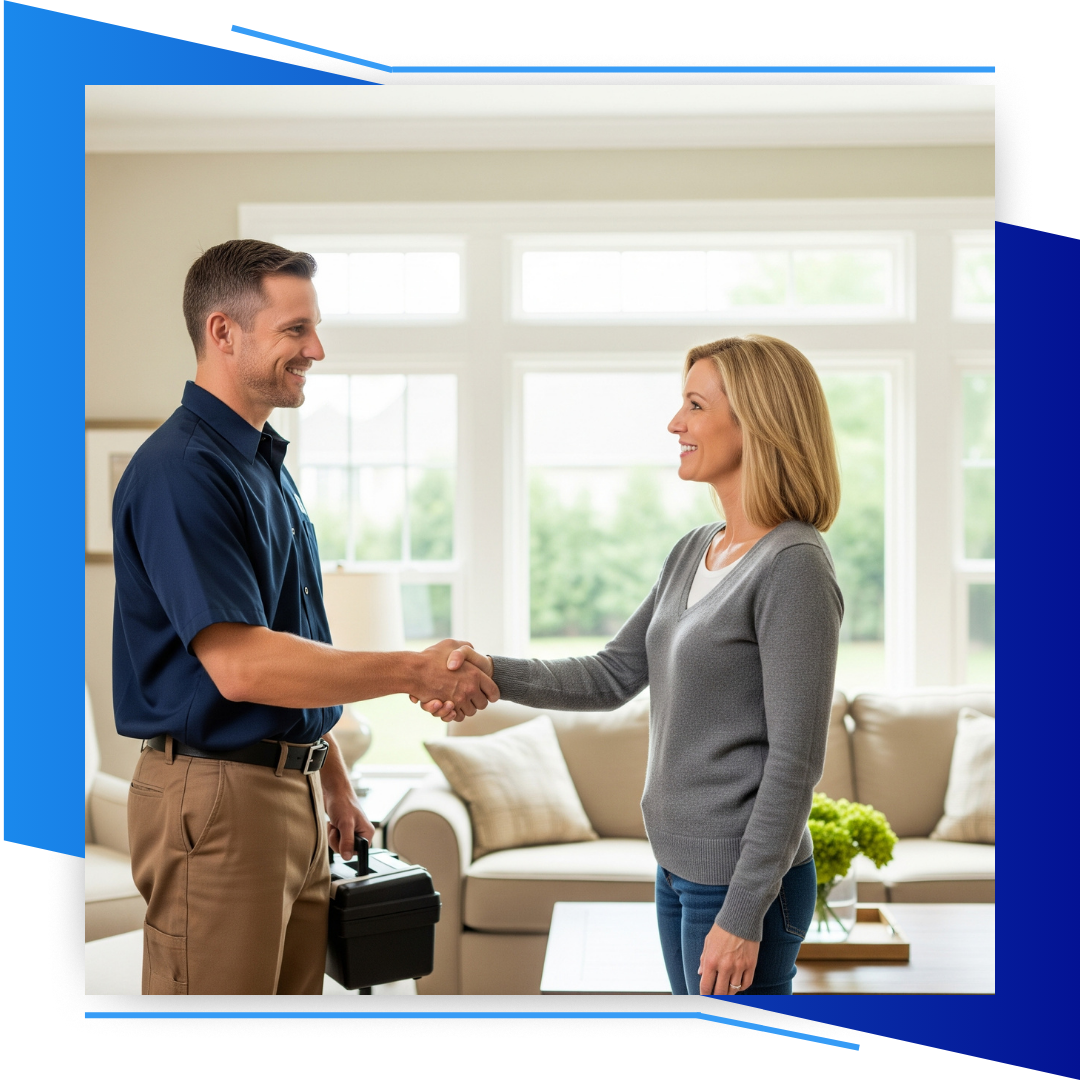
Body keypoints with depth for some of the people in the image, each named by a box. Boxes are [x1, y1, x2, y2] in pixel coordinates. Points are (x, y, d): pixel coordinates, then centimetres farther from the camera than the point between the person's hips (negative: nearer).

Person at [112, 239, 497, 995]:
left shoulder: (266, 465, 15)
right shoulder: (181, 470, -17)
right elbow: (239, 665, -25)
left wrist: (333, 781, 20)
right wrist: (414, 672, -21)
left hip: (293, 790, 9)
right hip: (216, 796, -9)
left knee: (297, 986, 14)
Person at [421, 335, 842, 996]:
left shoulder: (795, 568, -17)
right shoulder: (695, 552, 10)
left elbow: (795, 760, -19)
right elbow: (615, 675, 10)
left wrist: (744, 913, -19)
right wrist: (495, 673, -4)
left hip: (743, 880, -8)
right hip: (682, 866, 9)